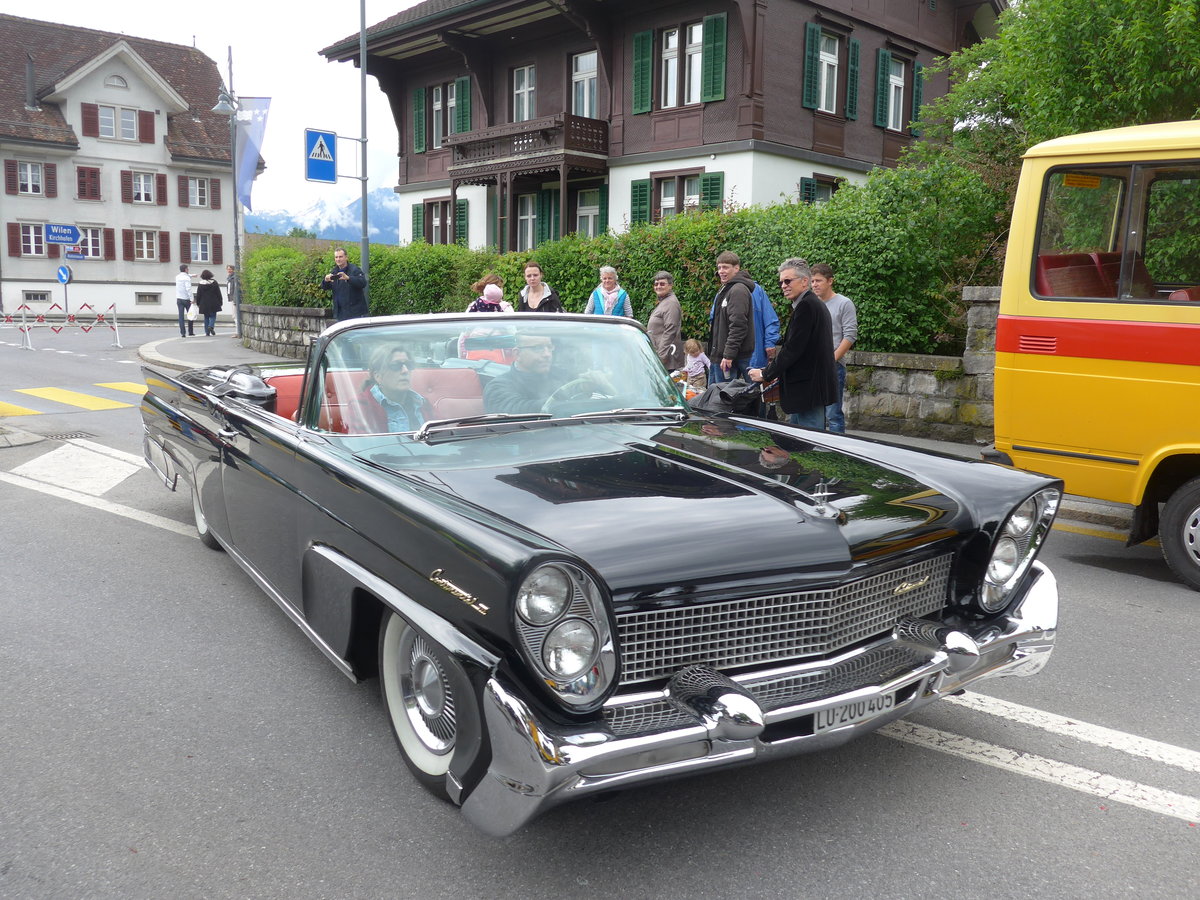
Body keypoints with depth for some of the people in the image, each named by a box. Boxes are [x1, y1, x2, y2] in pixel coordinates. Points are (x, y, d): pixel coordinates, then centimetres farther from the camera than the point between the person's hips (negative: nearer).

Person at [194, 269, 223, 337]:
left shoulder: (200, 284, 0)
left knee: (206, 317, 8)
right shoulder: (214, 282, -1)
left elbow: (198, 295, 3)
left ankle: (207, 332, 5)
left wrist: (198, 303, 13)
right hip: (213, 304, -1)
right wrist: (220, 302, 9)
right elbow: (218, 293, 2)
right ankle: (211, 326, -23)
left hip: (204, 304, 1)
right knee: (213, 316, 6)